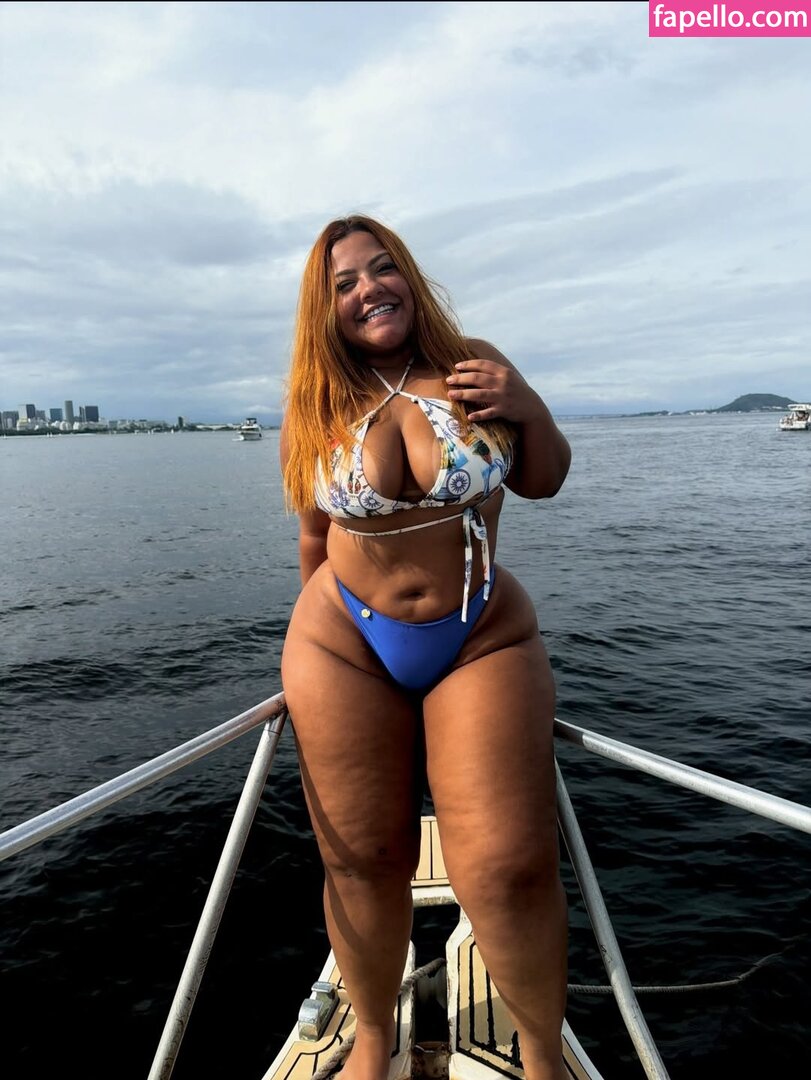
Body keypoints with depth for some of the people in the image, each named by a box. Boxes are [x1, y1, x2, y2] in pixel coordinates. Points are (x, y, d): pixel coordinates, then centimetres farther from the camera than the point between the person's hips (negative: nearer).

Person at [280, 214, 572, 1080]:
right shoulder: (318, 406, 1)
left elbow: (543, 482, 11)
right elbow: (315, 539, 11)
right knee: (363, 861, 7)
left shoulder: (473, 365, 1)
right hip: (344, 649, 1)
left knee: (510, 870, -4)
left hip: (484, 642, 0)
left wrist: (528, 407, -8)